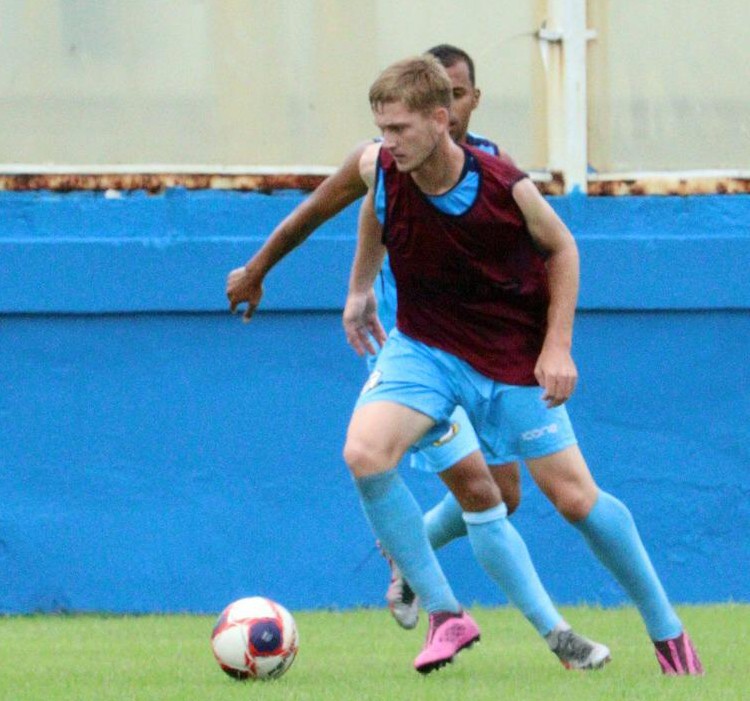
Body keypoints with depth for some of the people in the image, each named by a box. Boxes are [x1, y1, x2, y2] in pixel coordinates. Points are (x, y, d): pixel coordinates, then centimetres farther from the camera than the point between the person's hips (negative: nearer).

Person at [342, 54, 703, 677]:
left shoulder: (506, 188, -24)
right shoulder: (380, 171, -16)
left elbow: (561, 249, -4)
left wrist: (558, 347, -10)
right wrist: (360, 288, 19)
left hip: (513, 356, -2)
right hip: (425, 345, 2)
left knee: (573, 495, 1)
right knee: (366, 454, -23)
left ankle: (666, 629, 22)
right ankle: (445, 615, -12)